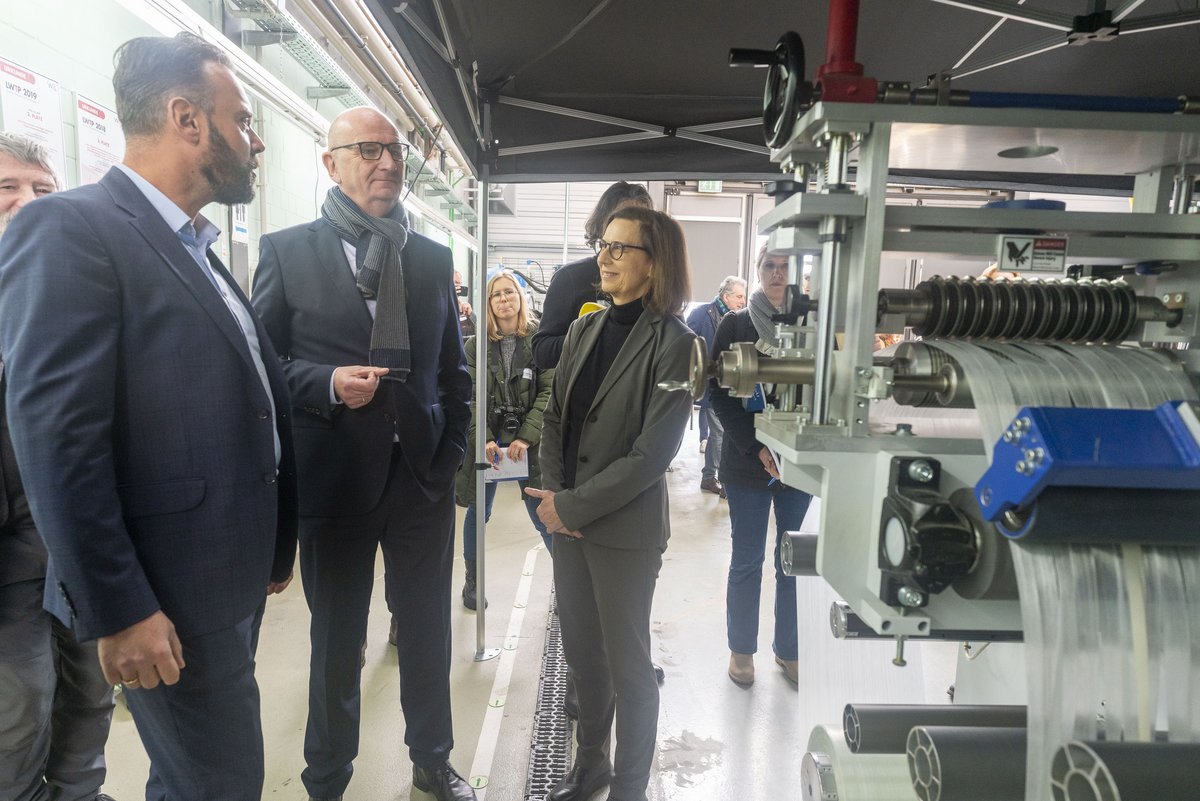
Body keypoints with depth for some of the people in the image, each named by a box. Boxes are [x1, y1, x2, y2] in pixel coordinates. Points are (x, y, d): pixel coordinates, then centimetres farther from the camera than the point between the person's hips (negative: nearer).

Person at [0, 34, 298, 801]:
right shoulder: (71, 228, -14)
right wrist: (119, 610, -19)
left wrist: (275, 545, 16)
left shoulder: (199, 250, 13)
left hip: (233, 577, 8)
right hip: (172, 596, -8)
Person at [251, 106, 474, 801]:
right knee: (336, 643, 14)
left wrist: (451, 452, 4)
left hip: (423, 479, 3)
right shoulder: (286, 251, 0)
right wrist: (328, 383, -18)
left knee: (428, 632, 15)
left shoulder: (433, 258, 9)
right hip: (335, 479, -2)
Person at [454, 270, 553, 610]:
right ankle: (472, 581, 32)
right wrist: (484, 440, -16)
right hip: (486, 439, 2)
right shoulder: (476, 345, 1)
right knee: (478, 513, 13)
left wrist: (526, 438, -15)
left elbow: (549, 391, -7)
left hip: (529, 440, -2)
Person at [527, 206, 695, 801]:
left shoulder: (672, 343, -13)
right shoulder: (584, 330, 6)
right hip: (568, 522, 6)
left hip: (625, 529, -6)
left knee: (627, 664, 11)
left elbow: (653, 451, -17)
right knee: (580, 652, 20)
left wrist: (574, 507, -15)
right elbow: (554, 416, 9)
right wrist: (553, 492, -5)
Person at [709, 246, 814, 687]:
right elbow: (719, 393, -4)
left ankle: (789, 649, 28)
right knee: (747, 560, 8)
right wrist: (757, 448, -14)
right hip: (747, 463, -1)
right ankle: (742, 649, 26)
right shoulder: (735, 325, -1)